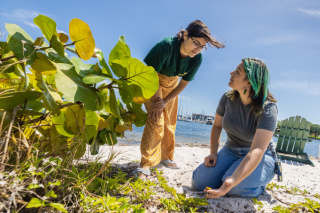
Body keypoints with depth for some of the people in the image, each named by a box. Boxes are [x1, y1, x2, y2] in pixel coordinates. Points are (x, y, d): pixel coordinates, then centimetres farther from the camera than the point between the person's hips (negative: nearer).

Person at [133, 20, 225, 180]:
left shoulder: (196, 59, -20)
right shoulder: (166, 46, -35)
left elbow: (183, 84, -11)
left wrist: (164, 101, -18)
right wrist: (157, 99, -23)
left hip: (171, 83, 5)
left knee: (170, 122, 10)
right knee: (156, 119, -19)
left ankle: (166, 157, 29)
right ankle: (145, 164, -12)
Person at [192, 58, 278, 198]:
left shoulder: (268, 109, -25)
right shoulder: (228, 98, -9)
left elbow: (257, 151, -35)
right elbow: (217, 126, 8)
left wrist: (230, 183, -47)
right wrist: (213, 153, -6)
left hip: (260, 158, -3)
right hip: (230, 151, 4)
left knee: (237, 188, -33)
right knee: (200, 182, -16)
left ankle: (261, 181, 2)